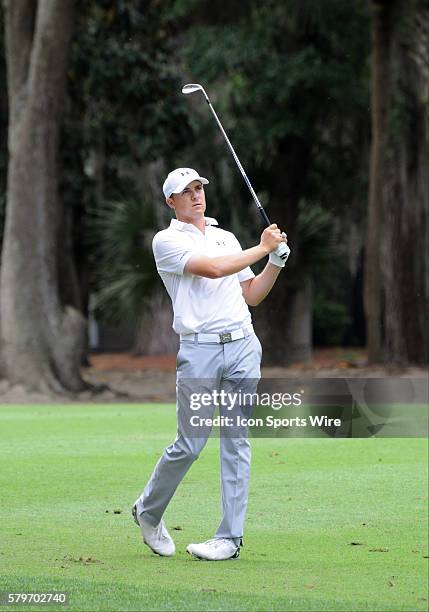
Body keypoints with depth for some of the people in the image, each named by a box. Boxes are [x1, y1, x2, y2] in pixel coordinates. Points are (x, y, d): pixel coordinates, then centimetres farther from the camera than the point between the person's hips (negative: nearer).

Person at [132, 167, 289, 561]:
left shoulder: (227, 237, 20)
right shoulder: (167, 241, 1)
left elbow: (250, 295, 22)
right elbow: (213, 268, -14)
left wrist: (276, 262, 8)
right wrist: (261, 248, -6)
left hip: (243, 347, 5)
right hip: (200, 350, -5)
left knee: (237, 442, -1)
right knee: (189, 445, -4)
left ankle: (231, 537, 0)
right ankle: (148, 512, 20)